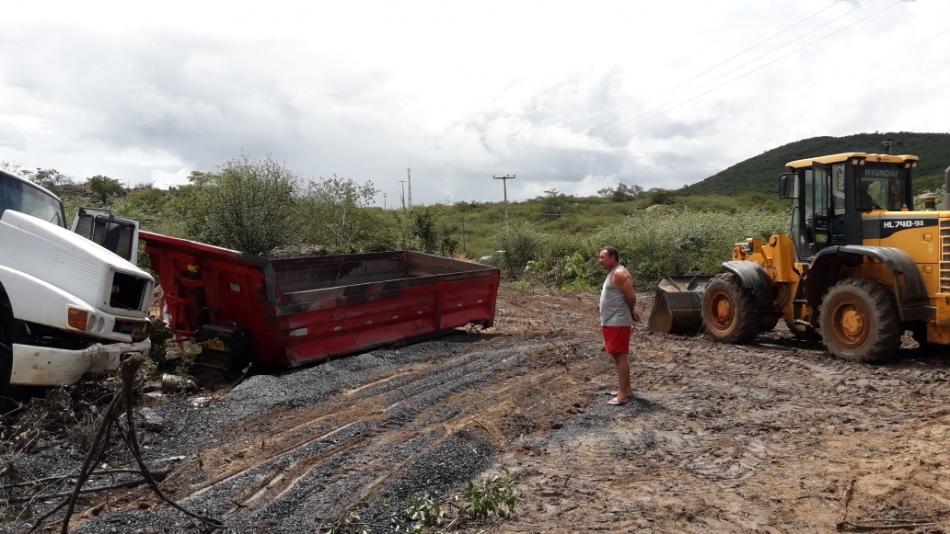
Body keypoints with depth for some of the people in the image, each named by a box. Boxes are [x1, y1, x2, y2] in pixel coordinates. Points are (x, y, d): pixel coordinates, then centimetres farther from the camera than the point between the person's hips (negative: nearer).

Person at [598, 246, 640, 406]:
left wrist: (631, 313, -2)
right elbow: (628, 298, 22)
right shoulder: (613, 273, 16)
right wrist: (631, 313, 12)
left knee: (620, 357, -9)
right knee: (618, 356, 15)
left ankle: (623, 394, -7)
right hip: (611, 322, 11)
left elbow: (631, 297, -19)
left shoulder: (619, 274, -16)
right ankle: (626, 389, 24)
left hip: (618, 323, -11)